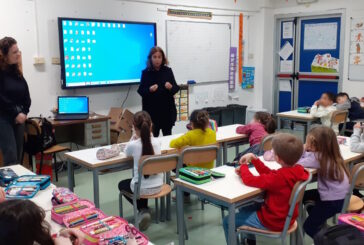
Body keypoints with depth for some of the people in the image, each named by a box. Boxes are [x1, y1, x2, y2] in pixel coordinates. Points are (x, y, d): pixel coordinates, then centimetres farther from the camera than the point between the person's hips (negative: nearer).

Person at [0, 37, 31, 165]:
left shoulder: (16, 71, 12)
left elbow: (26, 95, 10)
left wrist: (24, 113, -3)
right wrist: (16, 114, -13)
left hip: (18, 118, 7)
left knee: (18, 155, 7)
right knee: (11, 156, -11)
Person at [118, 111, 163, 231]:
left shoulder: (133, 145, -17)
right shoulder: (157, 142, -6)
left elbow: (126, 153, 7)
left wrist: (134, 137, 5)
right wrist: (148, 133, 9)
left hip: (142, 188, -4)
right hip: (158, 186, 4)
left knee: (122, 184, 29)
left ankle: (143, 209, 13)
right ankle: (144, 210, 28)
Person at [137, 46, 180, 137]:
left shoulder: (168, 71, 3)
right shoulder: (146, 73, -2)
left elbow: (176, 88, 4)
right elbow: (140, 91, -3)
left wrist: (171, 87, -17)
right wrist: (149, 90, -22)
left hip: (167, 110, 2)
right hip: (152, 111, -2)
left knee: (167, 135, 12)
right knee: (153, 136, -1)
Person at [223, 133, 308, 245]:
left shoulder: (279, 178, -35)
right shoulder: (299, 170, -11)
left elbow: (249, 180, -22)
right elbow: (270, 174, 1)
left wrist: (243, 166, -2)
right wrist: (254, 159, -4)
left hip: (273, 222, -9)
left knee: (227, 221, 3)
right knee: (244, 208, 30)